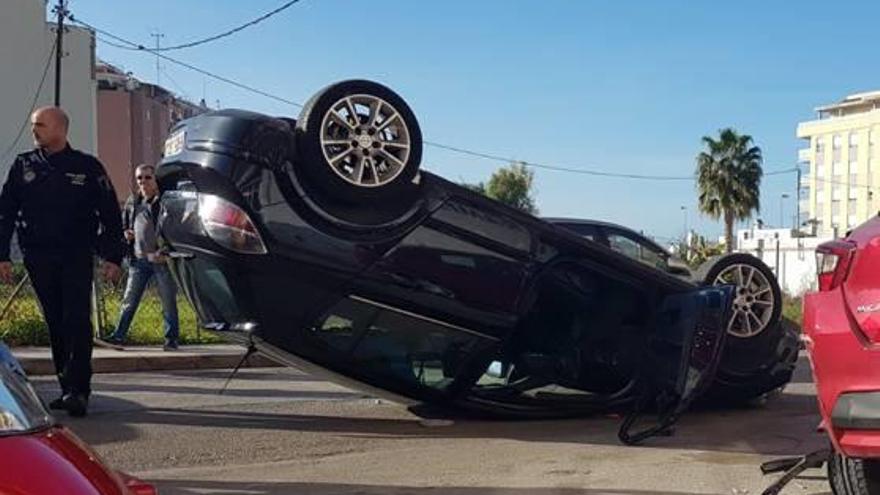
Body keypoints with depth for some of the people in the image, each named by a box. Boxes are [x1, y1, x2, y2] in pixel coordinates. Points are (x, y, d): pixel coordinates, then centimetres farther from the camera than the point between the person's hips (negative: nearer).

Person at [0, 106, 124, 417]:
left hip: (77, 256, -3)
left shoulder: (87, 167, 3)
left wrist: (113, 256, -1)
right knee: (55, 325, 6)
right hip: (38, 258, 3)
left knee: (77, 322, -11)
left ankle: (78, 390, -14)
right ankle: (68, 388, 14)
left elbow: (110, 214, 5)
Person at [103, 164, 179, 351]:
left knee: (168, 302, 2)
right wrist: (125, 233, 5)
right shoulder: (132, 202, 12)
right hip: (139, 259, 5)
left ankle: (172, 338, 11)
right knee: (129, 300, 6)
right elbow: (123, 222, 27)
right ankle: (119, 335, 10)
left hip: (161, 259, -5)